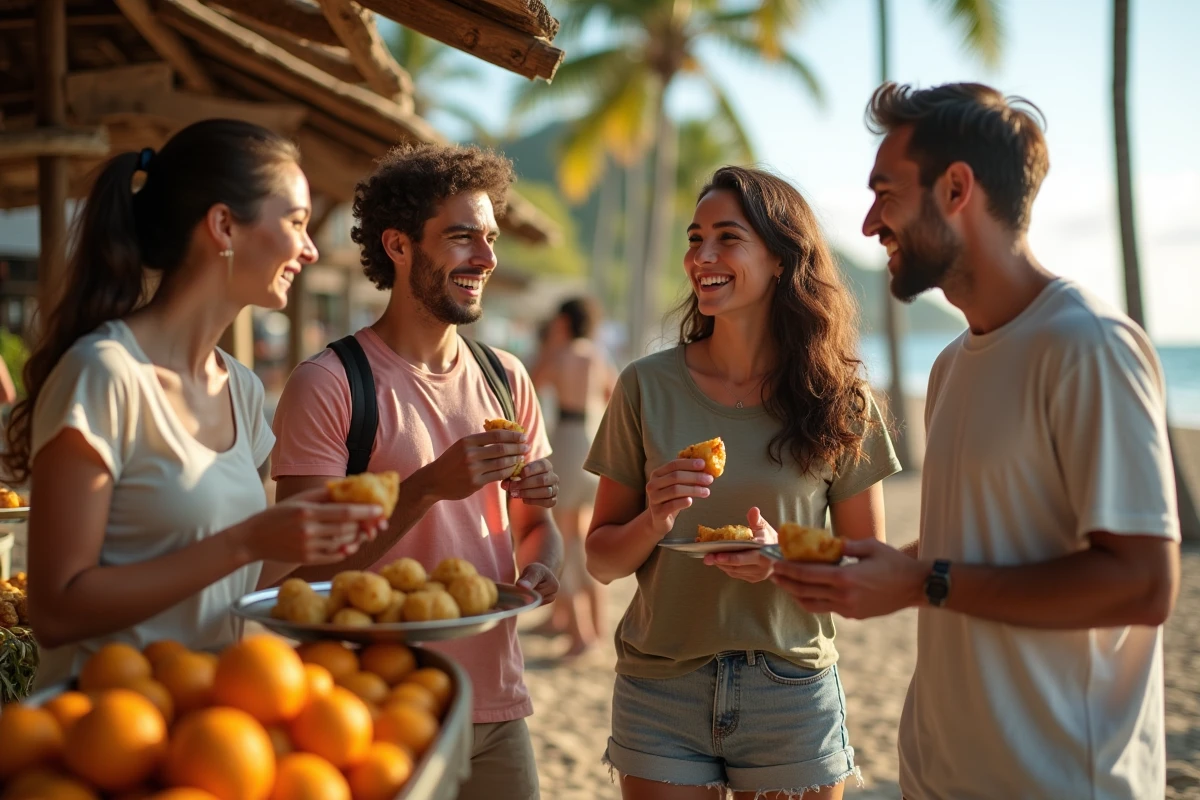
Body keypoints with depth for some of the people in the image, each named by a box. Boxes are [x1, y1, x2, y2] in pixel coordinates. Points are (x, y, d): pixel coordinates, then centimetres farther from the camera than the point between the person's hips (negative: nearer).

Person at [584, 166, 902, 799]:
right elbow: (601, 559, 2)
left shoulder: (840, 402, -3)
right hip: (660, 694, 1)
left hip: (792, 693, 0)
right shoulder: (648, 386, -2)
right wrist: (654, 521, -18)